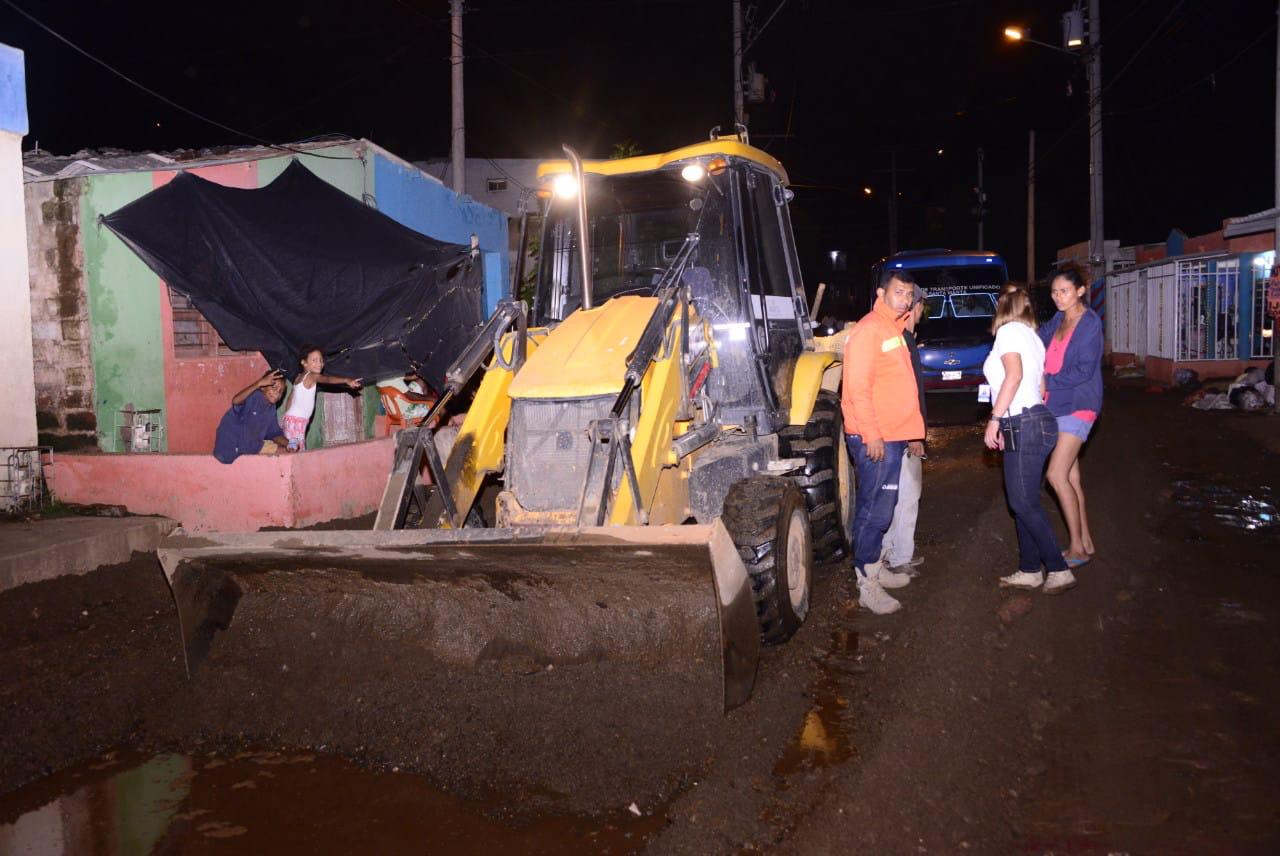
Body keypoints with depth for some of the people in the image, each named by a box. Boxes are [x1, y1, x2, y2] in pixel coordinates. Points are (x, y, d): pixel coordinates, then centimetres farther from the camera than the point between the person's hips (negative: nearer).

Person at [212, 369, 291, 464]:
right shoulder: (253, 396, -17)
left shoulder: (271, 408, 7)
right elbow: (235, 401, -39)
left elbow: (275, 434, 8)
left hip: (253, 444, 8)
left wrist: (289, 444, -13)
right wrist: (259, 383, -48)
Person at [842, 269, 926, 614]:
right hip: (873, 438, -9)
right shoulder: (868, 330, -14)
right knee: (875, 509, -7)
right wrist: (872, 435, -22)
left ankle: (874, 567, 26)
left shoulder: (895, 329, 15)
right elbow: (858, 387, -20)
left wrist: (908, 435, 18)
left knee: (883, 506, 15)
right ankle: (867, 585, -2)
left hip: (893, 436, 9)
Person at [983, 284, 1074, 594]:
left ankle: (1059, 570, 1)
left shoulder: (1008, 330, -7)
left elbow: (1014, 374, -21)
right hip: (1038, 419, 9)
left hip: (1022, 425, -9)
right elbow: (1042, 387, 18)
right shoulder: (1032, 335, 19)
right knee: (1024, 502, 12)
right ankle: (1029, 571, 17)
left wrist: (995, 419, -21)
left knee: (1025, 504, -4)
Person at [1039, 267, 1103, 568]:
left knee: (1057, 475, -12)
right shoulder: (1057, 321, 11)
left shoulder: (1090, 323, -11)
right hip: (1057, 405, 8)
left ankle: (1078, 548, -2)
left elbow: (1083, 370, -16)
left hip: (1078, 406, -8)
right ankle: (1085, 541, 20)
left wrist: (1048, 382, -15)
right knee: (1070, 476, 11)